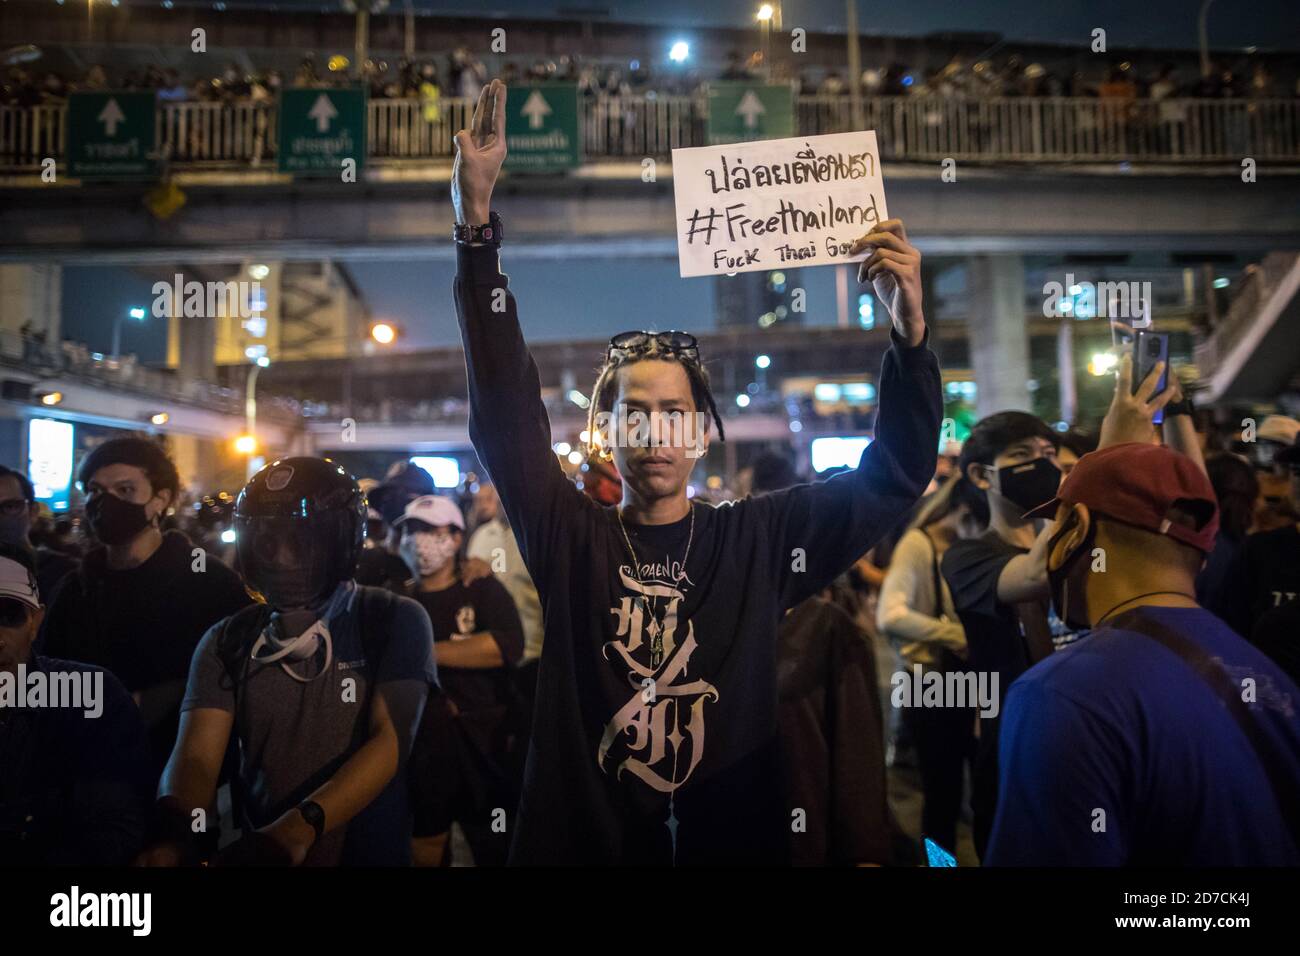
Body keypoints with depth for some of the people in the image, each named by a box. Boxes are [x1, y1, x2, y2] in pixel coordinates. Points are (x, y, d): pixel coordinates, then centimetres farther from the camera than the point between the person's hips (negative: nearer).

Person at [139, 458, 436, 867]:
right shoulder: (227, 642, 4)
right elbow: (196, 757, -5)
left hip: (371, 853, -2)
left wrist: (297, 830, -27)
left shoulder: (394, 620, -4)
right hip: (255, 851, 2)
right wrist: (171, 838, -25)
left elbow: (392, 740, -14)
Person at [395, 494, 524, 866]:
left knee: (495, 849, 8)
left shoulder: (483, 591, -3)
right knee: (423, 850, 16)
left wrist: (421, 651, -19)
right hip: (418, 749, 3)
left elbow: (508, 644, -21)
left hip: (481, 748, -3)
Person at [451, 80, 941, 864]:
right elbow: (506, 408, -14)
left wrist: (910, 330, -22)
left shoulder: (757, 540, -4)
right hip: (581, 837, 0)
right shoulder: (570, 540, -5)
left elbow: (895, 473, -7)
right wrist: (477, 224, -22)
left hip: (735, 838, 1)